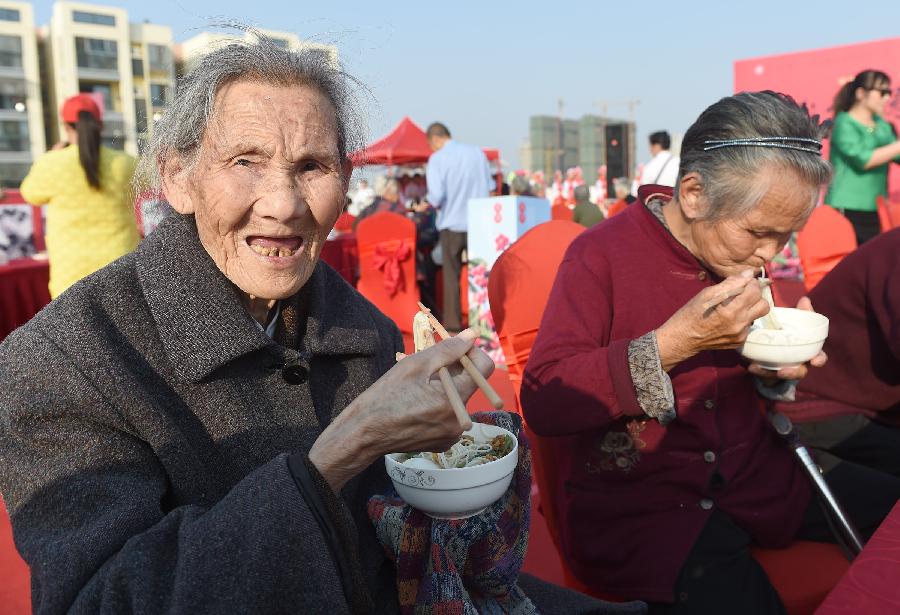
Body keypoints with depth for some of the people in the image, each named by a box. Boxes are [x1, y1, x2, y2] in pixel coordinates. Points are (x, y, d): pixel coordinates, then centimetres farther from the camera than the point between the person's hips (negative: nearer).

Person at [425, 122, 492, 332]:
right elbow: (490, 186, 8)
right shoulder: (477, 152, 3)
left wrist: (432, 204, 5)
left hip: (452, 223, -3)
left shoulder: (437, 159, -9)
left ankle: (452, 321, 9)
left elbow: (436, 197, -16)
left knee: (451, 274, 7)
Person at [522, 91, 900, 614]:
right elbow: (543, 404, -22)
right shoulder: (601, 255, -16)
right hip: (632, 504, -6)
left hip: (750, 474, 7)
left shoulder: (741, 258, 5)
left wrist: (776, 367, -4)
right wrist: (674, 341, -28)